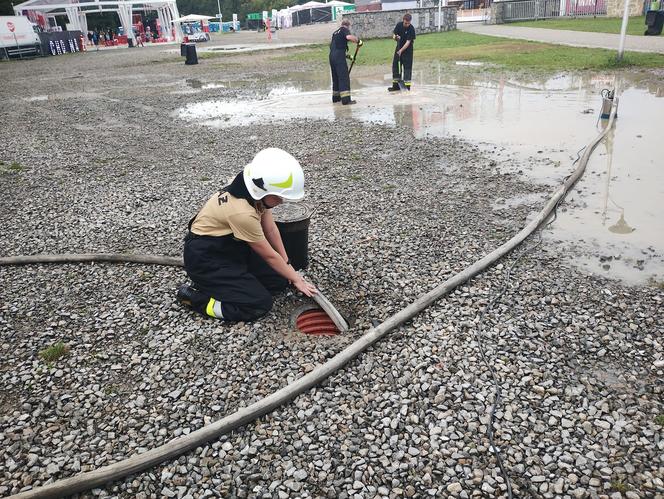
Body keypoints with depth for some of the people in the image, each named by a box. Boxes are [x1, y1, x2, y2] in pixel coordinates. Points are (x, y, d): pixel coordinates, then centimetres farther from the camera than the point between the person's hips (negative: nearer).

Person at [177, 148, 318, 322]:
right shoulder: (242, 212, -34)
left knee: (279, 280, 5)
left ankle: (215, 285, 9)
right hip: (206, 258, -9)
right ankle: (193, 296, -3)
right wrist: (296, 279, -8)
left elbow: (271, 230, 1)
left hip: (232, 246, 9)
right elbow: (269, 255, -21)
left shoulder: (257, 194, -12)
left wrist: (287, 265, 1)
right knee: (260, 305, -13)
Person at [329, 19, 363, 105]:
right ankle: (346, 99, -16)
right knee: (344, 77, -9)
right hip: (339, 56, -8)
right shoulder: (344, 30, 2)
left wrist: (347, 55, 35)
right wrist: (358, 41, -7)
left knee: (336, 77, 19)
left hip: (332, 55, 8)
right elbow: (349, 37, -21)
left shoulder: (335, 32, 26)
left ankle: (336, 97, 27)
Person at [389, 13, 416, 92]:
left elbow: (408, 42, -23)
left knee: (407, 67, -7)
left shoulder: (411, 29, -19)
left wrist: (401, 50, -31)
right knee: (395, 64, 6)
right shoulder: (399, 25, -6)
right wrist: (395, 37, -20)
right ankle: (396, 85, 15)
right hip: (399, 47, 5)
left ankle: (407, 85, -3)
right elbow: (394, 34, 4)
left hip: (407, 50, -5)